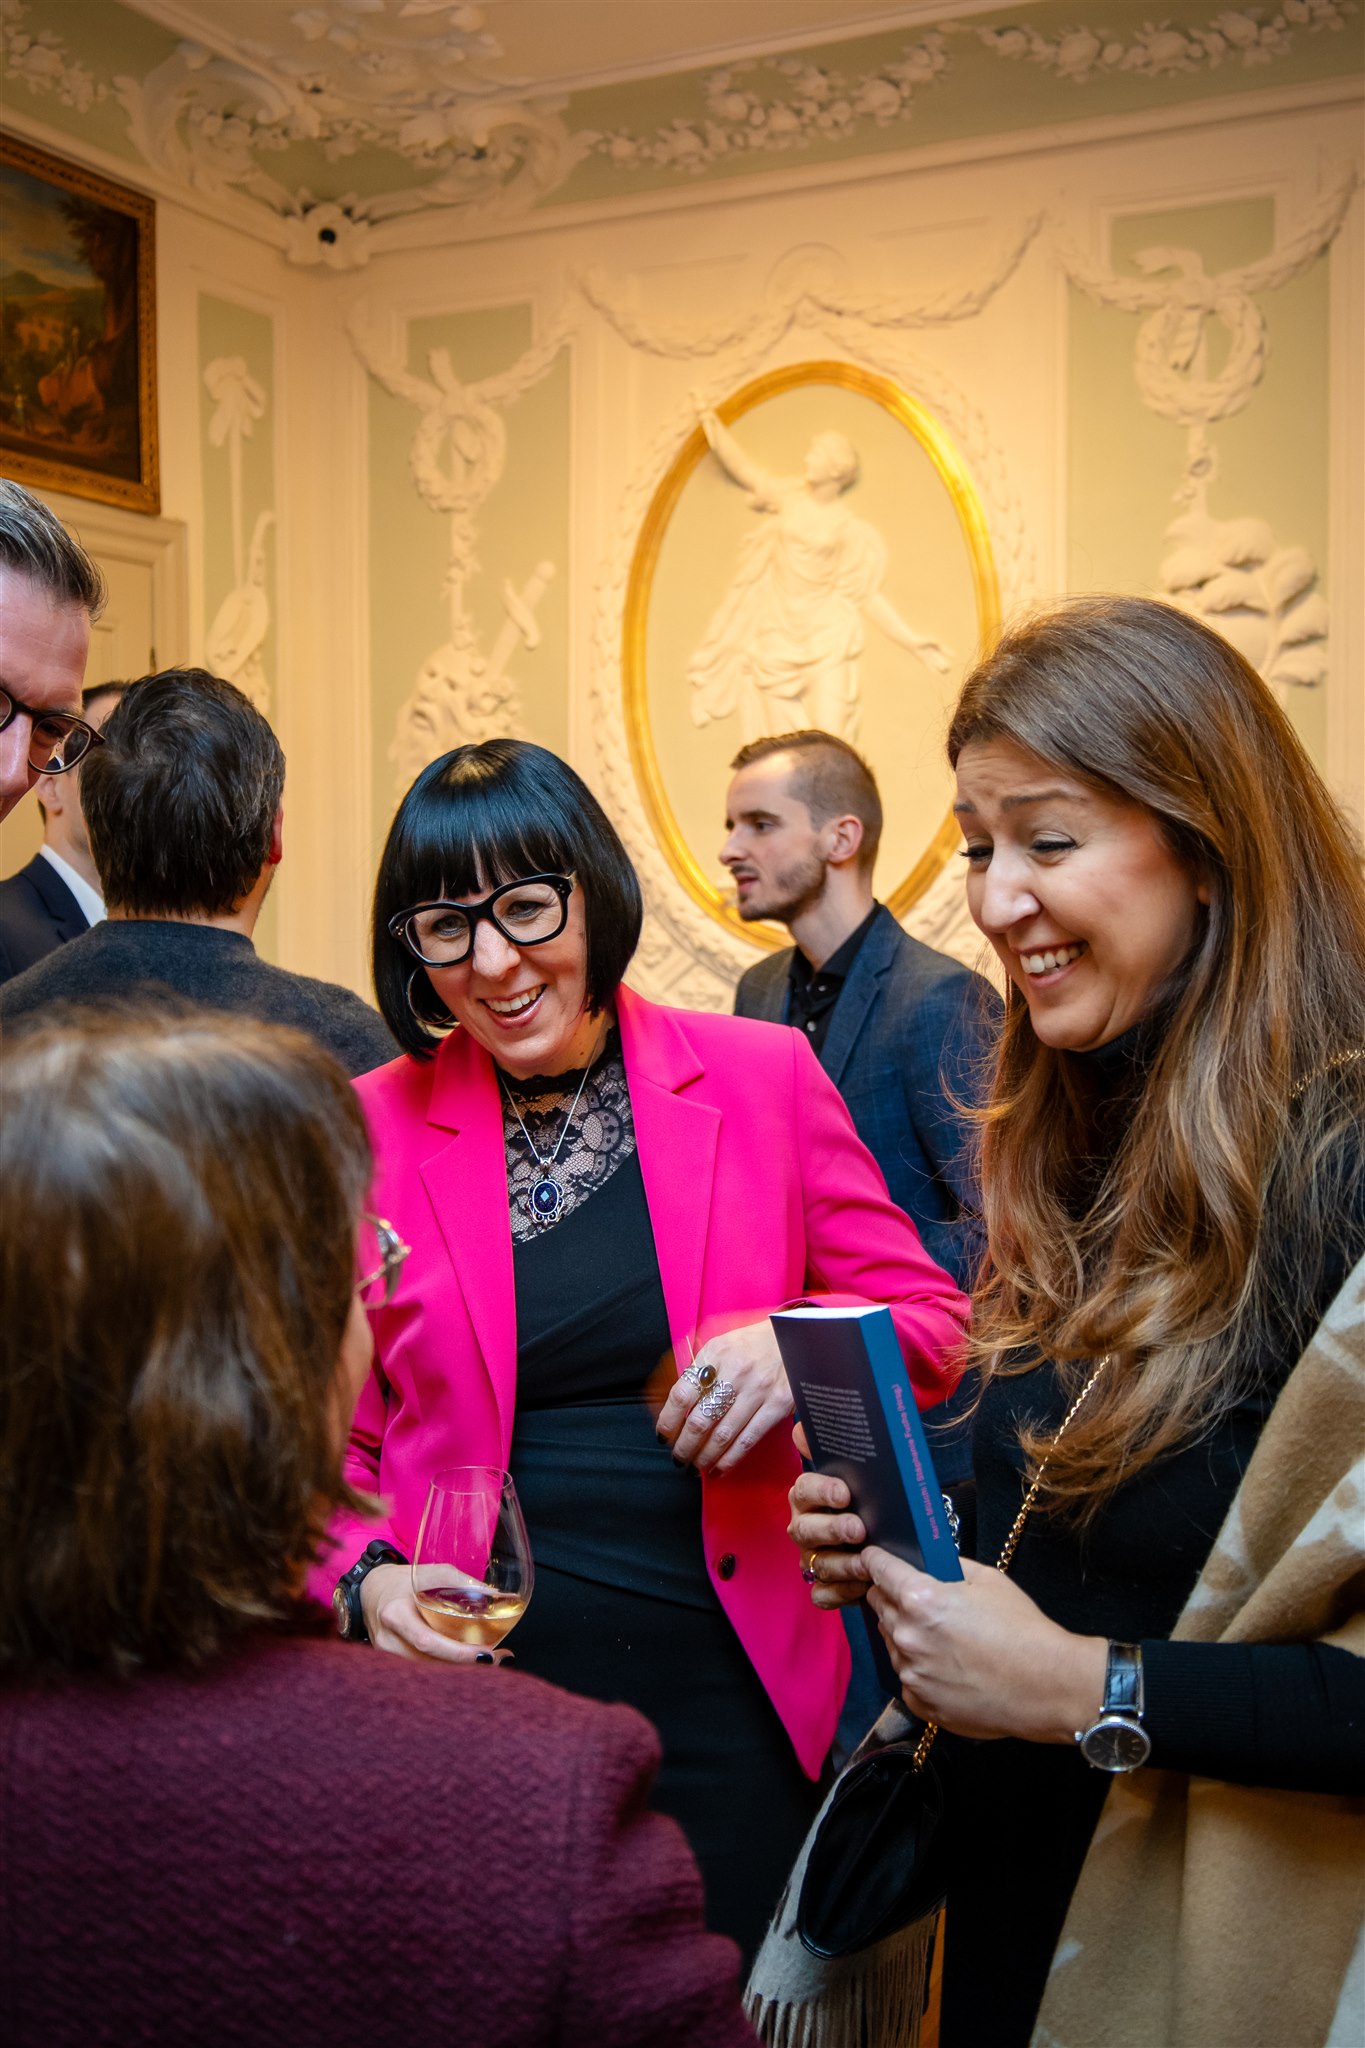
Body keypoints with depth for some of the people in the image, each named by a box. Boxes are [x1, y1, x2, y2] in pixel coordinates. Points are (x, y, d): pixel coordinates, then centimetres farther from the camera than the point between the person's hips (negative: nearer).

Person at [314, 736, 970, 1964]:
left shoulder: (761, 1077, -3)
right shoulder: (373, 1125, -3)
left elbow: (929, 1326, 3)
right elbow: (331, 1439, 5)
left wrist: (801, 1344, -17)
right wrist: (365, 1579, -13)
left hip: (735, 1682, 0)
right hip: (482, 1680, 0)